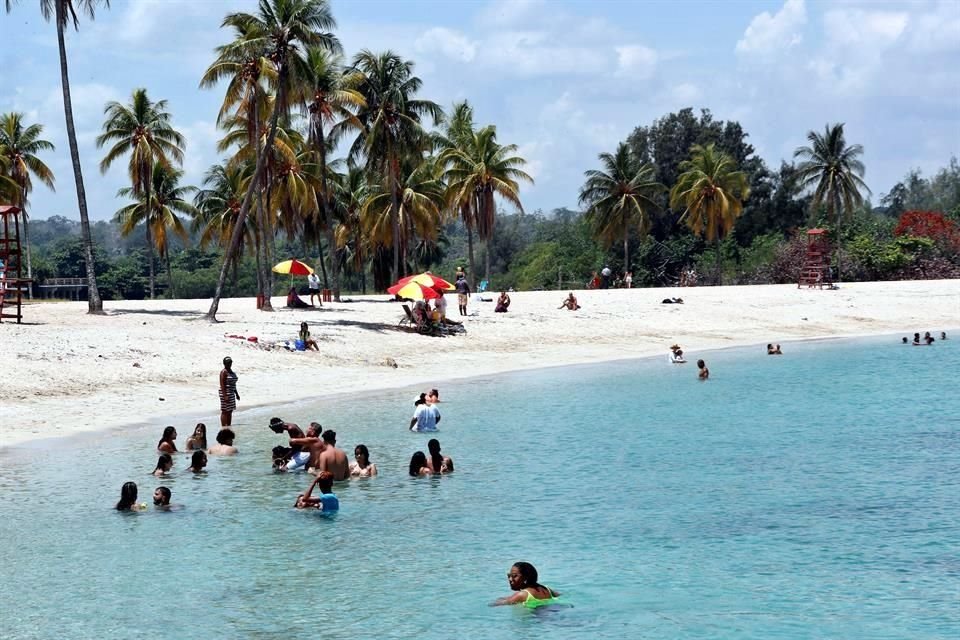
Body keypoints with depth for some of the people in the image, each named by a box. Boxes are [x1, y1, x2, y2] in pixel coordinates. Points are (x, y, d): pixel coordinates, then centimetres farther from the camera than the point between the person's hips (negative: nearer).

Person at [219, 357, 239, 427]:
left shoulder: (231, 372, 14)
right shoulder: (224, 372, -12)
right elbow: (222, 384, -18)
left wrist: (236, 394, 23)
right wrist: (225, 396, -24)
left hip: (231, 393, 9)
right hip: (225, 393, -9)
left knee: (230, 411, 11)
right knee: (225, 411, -7)